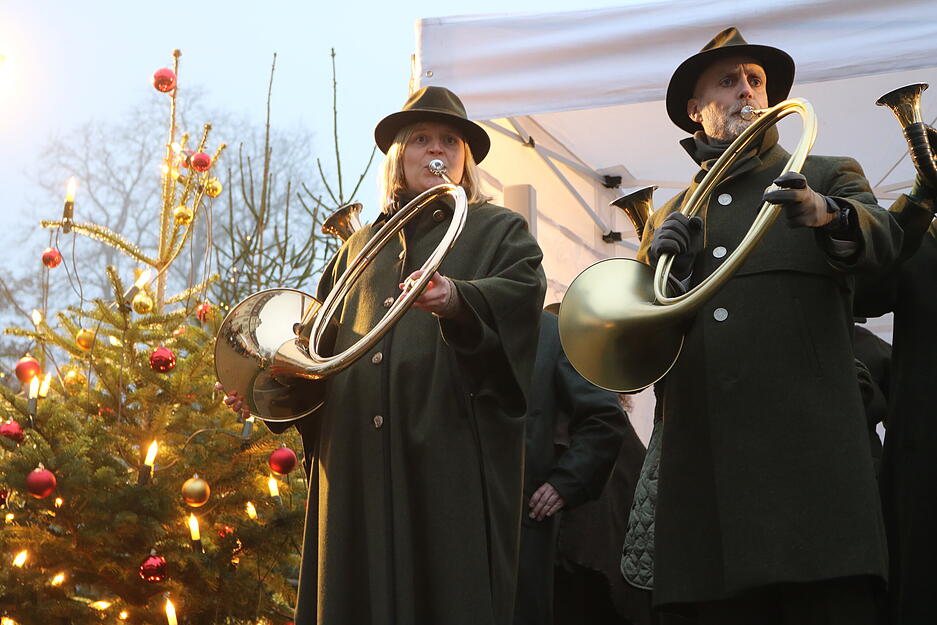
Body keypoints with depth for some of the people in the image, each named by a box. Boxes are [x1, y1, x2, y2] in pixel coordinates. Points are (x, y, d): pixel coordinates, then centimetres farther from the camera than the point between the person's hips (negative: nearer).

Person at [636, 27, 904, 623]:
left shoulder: (828, 178, 15)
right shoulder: (671, 216, 25)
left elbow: (883, 238, -6)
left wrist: (826, 215, -30)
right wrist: (658, 262, -2)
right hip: (705, 459, 3)